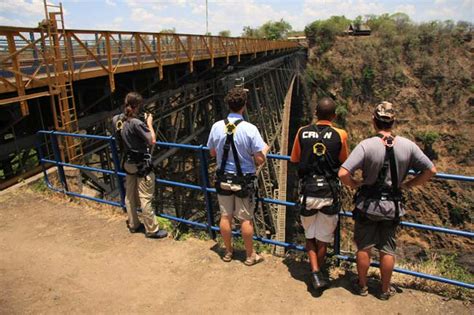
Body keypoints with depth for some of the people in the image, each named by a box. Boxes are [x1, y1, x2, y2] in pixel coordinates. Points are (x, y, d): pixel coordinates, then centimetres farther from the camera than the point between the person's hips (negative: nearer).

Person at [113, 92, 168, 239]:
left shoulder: (118, 120, 0)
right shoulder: (136, 123, -24)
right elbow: (152, 140, -22)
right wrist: (149, 123, -10)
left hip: (128, 163, 8)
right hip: (142, 165, -8)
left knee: (130, 195, 17)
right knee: (145, 198, 0)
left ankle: (133, 224, 32)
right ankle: (152, 230, 10)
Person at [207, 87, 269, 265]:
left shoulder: (217, 127, -8)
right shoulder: (250, 129, -19)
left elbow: (212, 153, 5)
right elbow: (260, 160, -17)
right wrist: (265, 149, 4)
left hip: (223, 179, 3)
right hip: (244, 180, -3)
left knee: (225, 217, 16)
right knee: (246, 219, 11)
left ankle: (228, 252, 33)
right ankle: (250, 255, 27)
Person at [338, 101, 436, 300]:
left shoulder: (366, 145, -21)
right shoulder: (407, 146, -10)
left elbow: (343, 174, -28)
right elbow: (430, 171, -1)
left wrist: (355, 184, -9)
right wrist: (407, 185, 7)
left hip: (368, 205, -3)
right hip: (393, 206, 3)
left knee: (364, 248, 15)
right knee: (388, 250, 18)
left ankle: (362, 286, 32)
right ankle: (385, 290, 34)